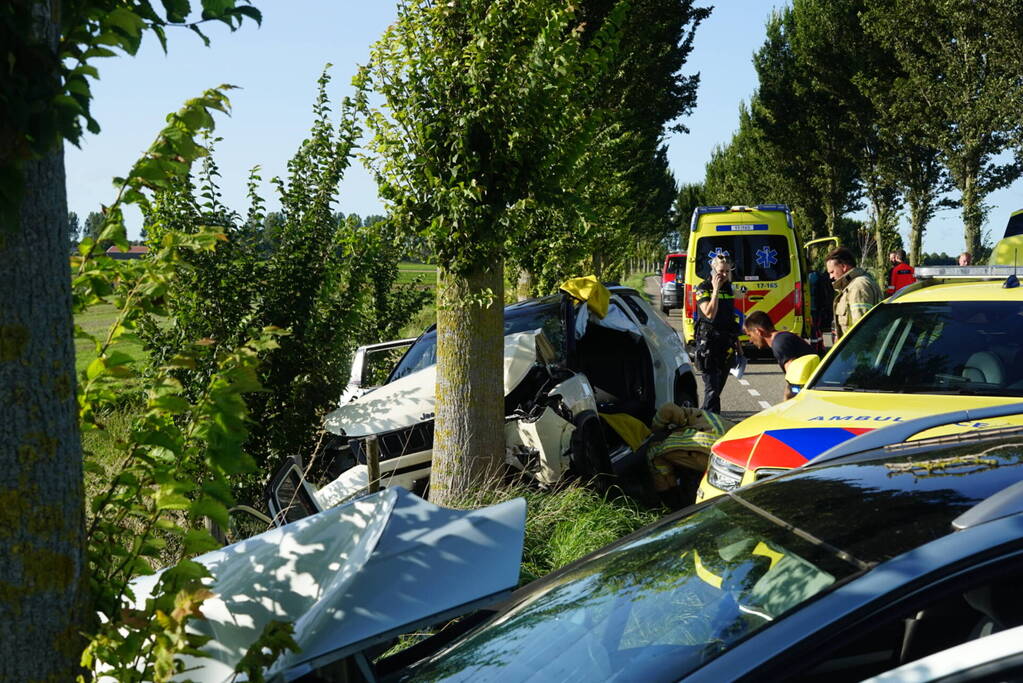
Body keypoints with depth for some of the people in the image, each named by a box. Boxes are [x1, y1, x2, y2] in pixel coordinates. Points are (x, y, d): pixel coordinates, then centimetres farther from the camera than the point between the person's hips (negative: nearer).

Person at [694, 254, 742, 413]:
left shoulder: (728, 288, 14)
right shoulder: (703, 288, -7)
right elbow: (710, 313, -22)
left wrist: (737, 345, 21)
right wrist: (716, 290, -19)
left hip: (726, 344, 7)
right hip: (708, 343, -7)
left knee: (719, 385, 13)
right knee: (712, 387, -12)